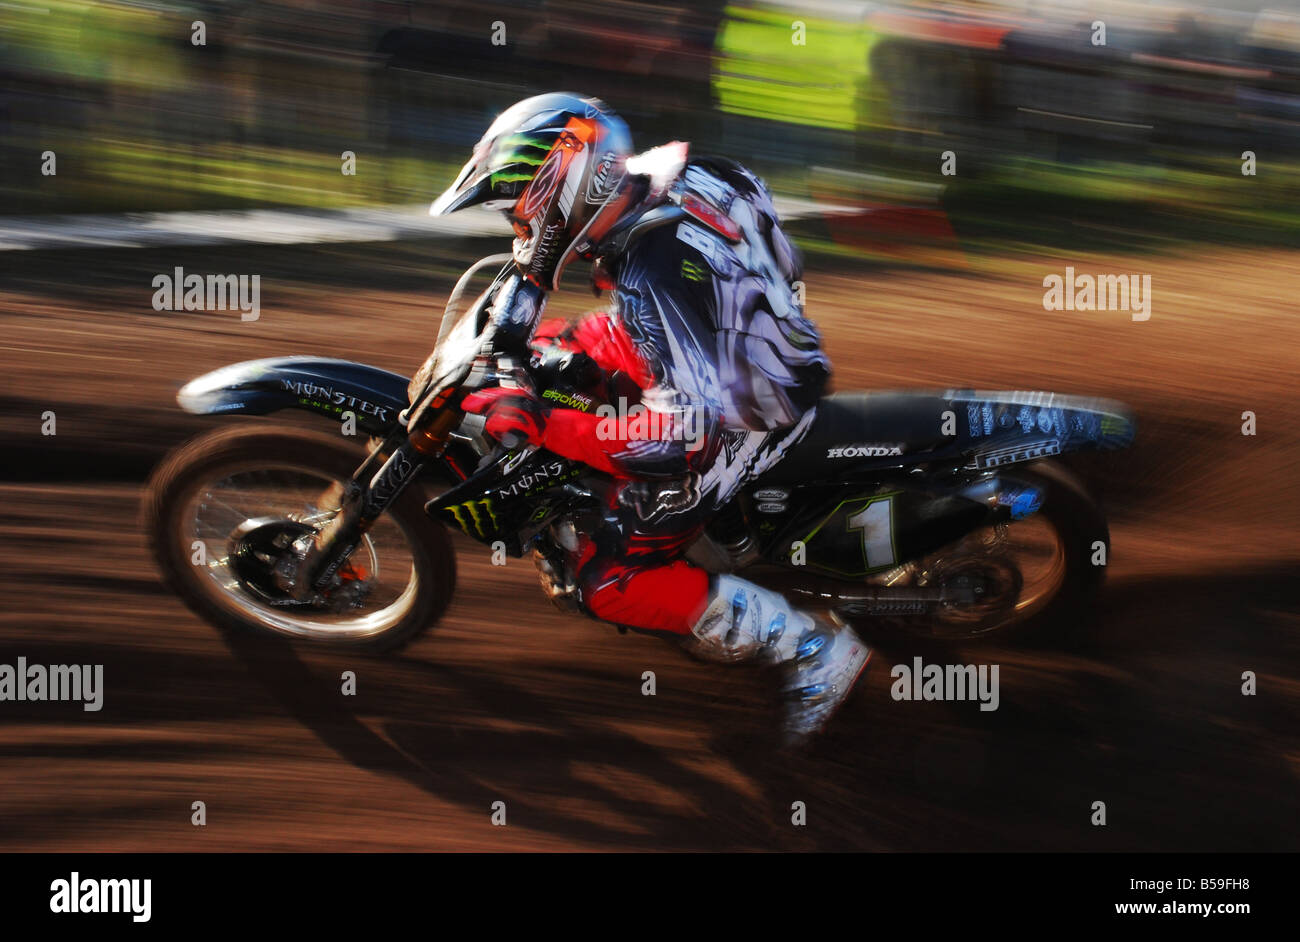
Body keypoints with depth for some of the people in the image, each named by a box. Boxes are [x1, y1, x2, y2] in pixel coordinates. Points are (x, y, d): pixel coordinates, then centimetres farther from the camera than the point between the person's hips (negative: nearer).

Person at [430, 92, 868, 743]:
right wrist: (562, 338, 13)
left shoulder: (654, 268, -33)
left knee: (606, 581, -5)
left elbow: (693, 424, -37)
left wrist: (546, 424, -35)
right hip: (727, 361, 10)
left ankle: (814, 648, -4)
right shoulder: (649, 185, -4)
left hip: (748, 415, -9)